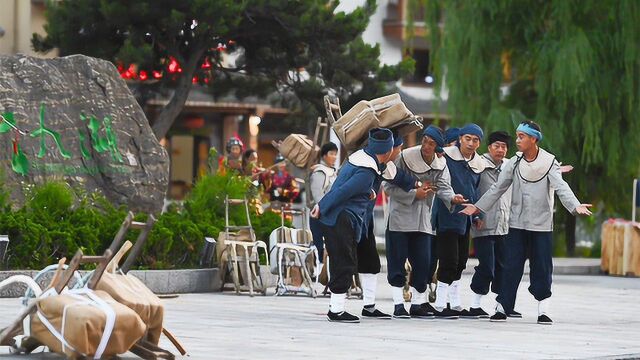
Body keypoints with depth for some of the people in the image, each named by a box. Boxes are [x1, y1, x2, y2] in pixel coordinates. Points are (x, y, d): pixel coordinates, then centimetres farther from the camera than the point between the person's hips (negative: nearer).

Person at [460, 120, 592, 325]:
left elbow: (561, 187, -15)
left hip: (542, 225, -2)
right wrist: (478, 207, 5)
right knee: (511, 267, 1)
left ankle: (543, 311, 7)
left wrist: (575, 206, -31)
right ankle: (502, 308, 4)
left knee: (542, 268, 1)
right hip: (517, 224, 2)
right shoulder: (514, 163, 5)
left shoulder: (549, 163, -5)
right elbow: (498, 188, 9)